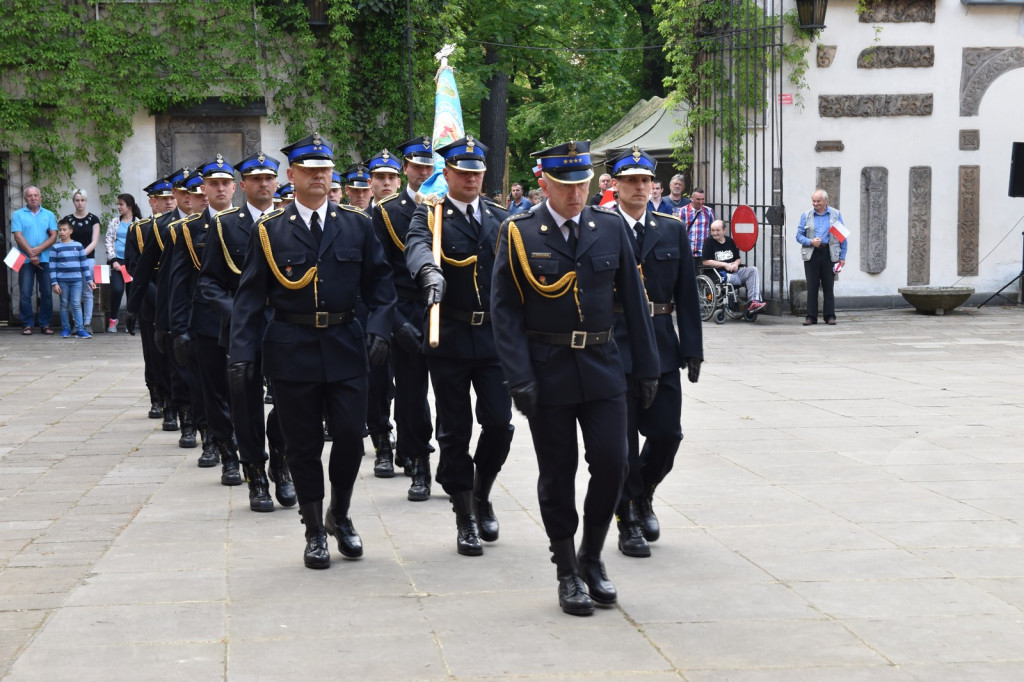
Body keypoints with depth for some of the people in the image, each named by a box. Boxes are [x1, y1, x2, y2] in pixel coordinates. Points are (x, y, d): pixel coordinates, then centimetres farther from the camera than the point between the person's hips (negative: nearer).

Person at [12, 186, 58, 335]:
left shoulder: (49, 215, 11)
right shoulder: (18, 214, 6)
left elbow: (53, 236, 2)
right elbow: (18, 236, -4)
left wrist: (39, 249, -12)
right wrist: (31, 254, -13)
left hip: (45, 259, 2)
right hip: (26, 260, -2)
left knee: (46, 293, 2)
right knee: (25, 294, -4)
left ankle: (45, 324, 8)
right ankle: (27, 324, 2)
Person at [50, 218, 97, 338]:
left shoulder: (78, 246, 5)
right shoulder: (56, 247, 3)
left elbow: (84, 264, 8)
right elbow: (53, 266, 1)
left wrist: (89, 280, 6)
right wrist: (55, 283, -5)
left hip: (77, 280, 0)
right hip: (62, 281, 0)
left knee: (76, 305, -3)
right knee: (64, 305, 6)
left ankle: (80, 329, -6)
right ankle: (65, 329, 13)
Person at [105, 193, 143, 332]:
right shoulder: (115, 221, 9)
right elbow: (108, 241, 6)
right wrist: (113, 260, -3)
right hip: (117, 260, 1)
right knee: (117, 289, -14)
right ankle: (113, 319, 2)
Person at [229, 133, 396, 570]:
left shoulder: (357, 225, 6)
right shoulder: (269, 230, 2)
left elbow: (380, 283, 8)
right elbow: (250, 295, 2)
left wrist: (378, 329, -8)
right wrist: (241, 351, -7)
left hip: (346, 348, 1)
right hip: (293, 350, -1)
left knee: (350, 435, -2)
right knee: (303, 446, 4)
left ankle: (340, 516, 22)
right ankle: (315, 533, 18)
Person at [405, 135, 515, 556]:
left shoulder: (500, 218, 13)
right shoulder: (430, 216, -1)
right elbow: (417, 247, -23)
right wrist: (429, 272, -45)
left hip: (494, 336, 3)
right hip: (450, 338, -3)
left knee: (499, 423, -3)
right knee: (455, 431, 3)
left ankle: (482, 494, 23)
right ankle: (466, 518, 13)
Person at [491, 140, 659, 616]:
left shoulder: (610, 227, 5)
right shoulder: (519, 234, -4)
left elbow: (633, 300, 9)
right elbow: (504, 310, -5)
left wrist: (647, 366, 6)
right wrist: (519, 378, -13)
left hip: (602, 367, 2)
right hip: (547, 371, -2)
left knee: (611, 461, -3)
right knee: (557, 474, 4)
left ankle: (591, 558, 18)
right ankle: (568, 574, 16)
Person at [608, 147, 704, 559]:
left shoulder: (672, 230, 8)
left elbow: (687, 295, 8)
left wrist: (692, 350, 3)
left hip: (662, 347, 3)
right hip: (614, 347, -3)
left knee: (667, 432, 3)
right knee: (622, 440, 1)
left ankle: (642, 494, 30)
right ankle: (628, 521, 12)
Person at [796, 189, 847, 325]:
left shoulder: (836, 215, 8)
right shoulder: (806, 216, 10)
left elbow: (843, 237, 8)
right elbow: (799, 235, 8)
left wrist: (842, 257, 1)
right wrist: (811, 242, -12)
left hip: (829, 254, -1)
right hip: (811, 254, 1)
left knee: (829, 286, 1)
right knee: (812, 286, -1)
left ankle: (830, 316, 7)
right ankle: (811, 316, 4)